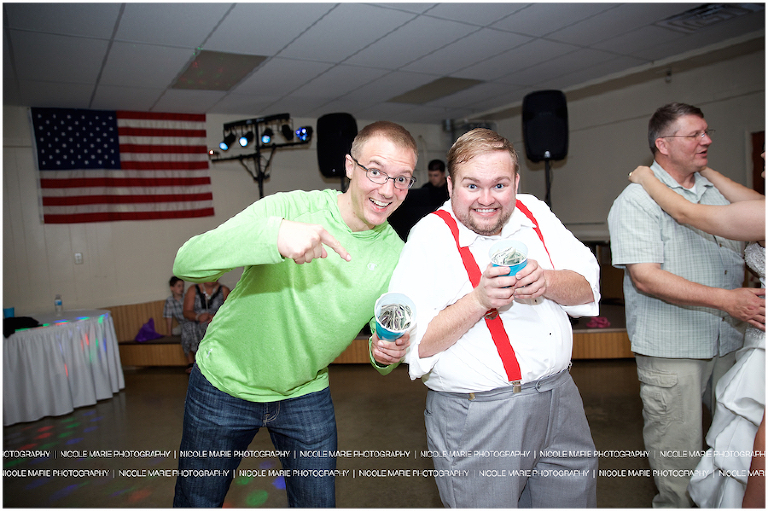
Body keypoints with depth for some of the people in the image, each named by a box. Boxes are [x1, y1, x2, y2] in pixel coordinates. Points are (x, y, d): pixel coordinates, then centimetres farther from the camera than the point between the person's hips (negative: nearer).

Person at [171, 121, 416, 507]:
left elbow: (383, 336, 1)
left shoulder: (396, 255, -10)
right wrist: (273, 233, -47)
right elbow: (186, 264, -31)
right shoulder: (289, 208, -22)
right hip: (225, 384, -2)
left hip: (306, 394, 3)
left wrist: (385, 354, -24)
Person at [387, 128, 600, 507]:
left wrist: (547, 281, -20)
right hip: (477, 420, -5)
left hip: (559, 398, 6)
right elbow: (414, 345, -16)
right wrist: (478, 300, -27)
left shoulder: (534, 213, 3)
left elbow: (588, 288, 1)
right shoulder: (430, 236, -12)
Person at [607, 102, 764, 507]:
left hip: (728, 341, 7)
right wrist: (724, 299, -23)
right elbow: (646, 277, -20)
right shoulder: (637, 200, -11)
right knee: (677, 448, 4)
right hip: (671, 348, -7)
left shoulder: (717, 193, 12)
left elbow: (744, 251, 24)